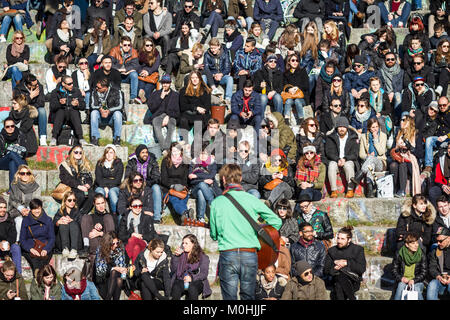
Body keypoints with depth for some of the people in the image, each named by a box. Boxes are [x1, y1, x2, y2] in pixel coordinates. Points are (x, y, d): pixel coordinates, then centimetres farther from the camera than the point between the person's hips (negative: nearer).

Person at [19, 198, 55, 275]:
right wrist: (31, 249, -14)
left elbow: (52, 238, 6)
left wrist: (45, 249, -14)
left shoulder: (48, 220, 10)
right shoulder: (26, 221, 10)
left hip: (45, 247, 0)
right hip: (29, 248, 0)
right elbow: (22, 239, 6)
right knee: (35, 259, -33)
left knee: (43, 257, -34)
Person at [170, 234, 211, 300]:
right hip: (181, 280, 2)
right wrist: (175, 256, -3)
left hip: (196, 281, -2)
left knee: (192, 288, -37)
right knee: (176, 287, -33)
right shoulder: (181, 255, 15)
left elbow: (204, 273, -6)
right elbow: (173, 270, 7)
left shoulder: (203, 257, 6)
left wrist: (192, 277, -24)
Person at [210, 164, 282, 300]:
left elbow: (213, 235, 10)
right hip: (250, 255, 1)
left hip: (227, 255, -1)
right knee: (248, 296, 15)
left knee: (229, 297, 5)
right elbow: (276, 221, 2)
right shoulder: (252, 200, 1)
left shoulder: (217, 203, 2)